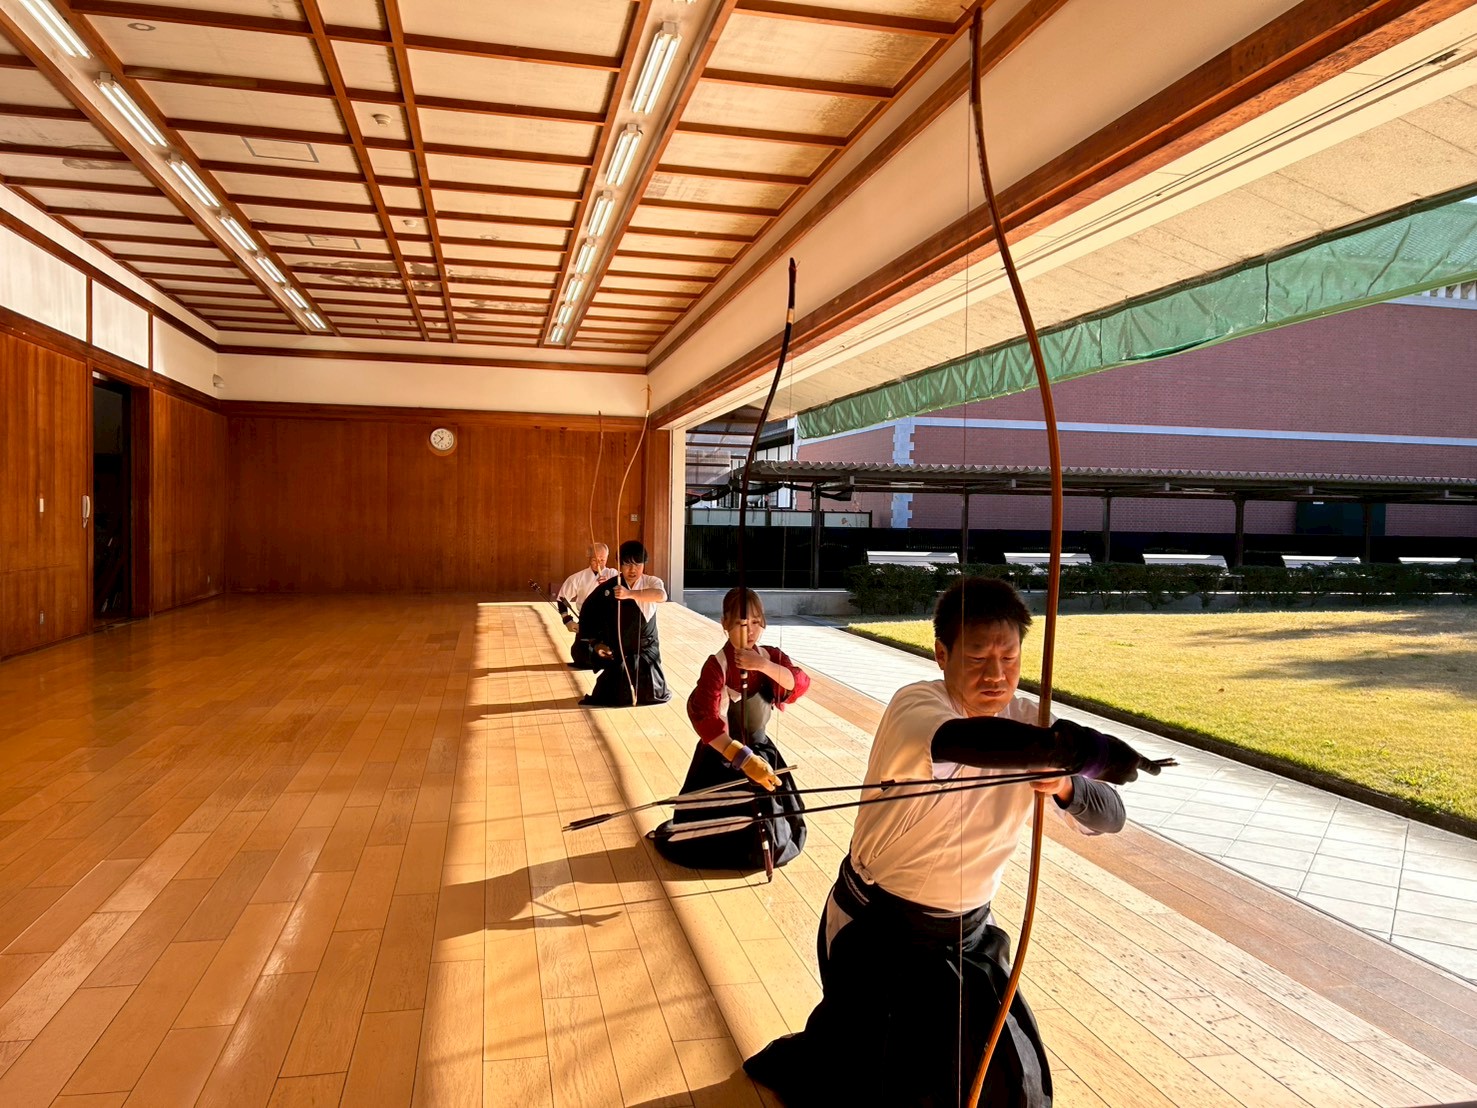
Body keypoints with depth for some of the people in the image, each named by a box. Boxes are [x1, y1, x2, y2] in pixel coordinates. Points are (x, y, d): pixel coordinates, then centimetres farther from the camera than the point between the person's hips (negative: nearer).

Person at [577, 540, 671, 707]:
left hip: (646, 653, 0)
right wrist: (596, 643, -4)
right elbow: (589, 614, 1)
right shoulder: (608, 588, -9)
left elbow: (661, 596, -35)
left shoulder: (652, 582, -10)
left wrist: (630, 594, -47)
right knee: (611, 698, 7)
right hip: (616, 654, 0)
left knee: (651, 695, 12)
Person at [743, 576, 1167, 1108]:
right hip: (876, 930, -5)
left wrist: (1064, 786, -31)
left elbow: (1108, 815, -11)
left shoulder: (1029, 722, -6)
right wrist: (1068, 747, -57)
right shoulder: (914, 706, -24)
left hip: (967, 933, 5)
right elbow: (958, 743, -48)